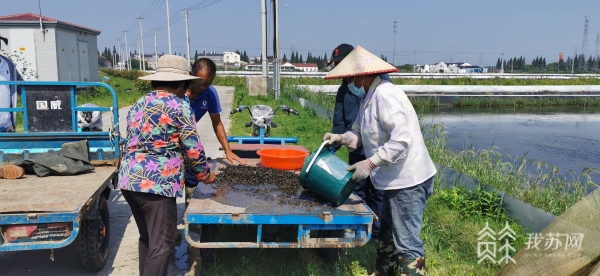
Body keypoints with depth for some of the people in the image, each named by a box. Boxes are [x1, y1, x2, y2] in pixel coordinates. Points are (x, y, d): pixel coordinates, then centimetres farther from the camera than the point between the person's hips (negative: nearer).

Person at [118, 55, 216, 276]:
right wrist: (204, 174, 12)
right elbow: (193, 149, -5)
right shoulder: (180, 107, -5)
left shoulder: (138, 105, 17)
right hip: (157, 183, -8)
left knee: (147, 238, 20)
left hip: (129, 179, 8)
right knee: (161, 245, -1)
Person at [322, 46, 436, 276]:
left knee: (406, 243, -4)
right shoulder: (369, 98, 11)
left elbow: (401, 141, -29)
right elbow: (361, 134, 16)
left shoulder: (385, 95, -22)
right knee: (387, 235, 25)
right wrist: (341, 138, -3)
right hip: (396, 179, 11)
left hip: (408, 180, -11)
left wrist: (369, 164, -28)